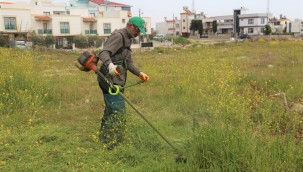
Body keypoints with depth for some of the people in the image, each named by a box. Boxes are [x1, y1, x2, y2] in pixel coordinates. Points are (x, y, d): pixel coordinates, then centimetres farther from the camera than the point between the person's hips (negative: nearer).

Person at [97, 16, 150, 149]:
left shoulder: (127, 39, 21)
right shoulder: (118, 36, -10)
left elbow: (128, 62, 21)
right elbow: (103, 52, -25)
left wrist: (139, 73, 7)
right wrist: (110, 65, -45)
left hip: (115, 81, 10)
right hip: (111, 80, -10)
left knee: (110, 111, 16)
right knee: (118, 112, -10)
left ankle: (103, 141, 27)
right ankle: (110, 144, -4)